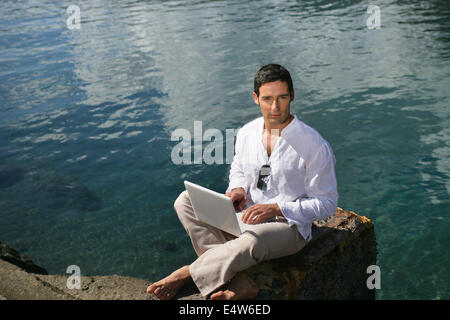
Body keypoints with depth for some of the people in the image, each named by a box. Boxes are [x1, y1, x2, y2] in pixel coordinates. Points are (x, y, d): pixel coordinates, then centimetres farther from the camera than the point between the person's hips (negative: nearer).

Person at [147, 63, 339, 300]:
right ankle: (239, 282, -25)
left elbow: (326, 203, -10)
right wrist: (238, 189, -4)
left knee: (252, 240, -42)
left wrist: (277, 208, -22)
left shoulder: (314, 145, -14)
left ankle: (189, 273, -15)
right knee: (185, 201, -14)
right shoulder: (246, 133, 2)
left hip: (288, 225, -6)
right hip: (246, 217, 6)